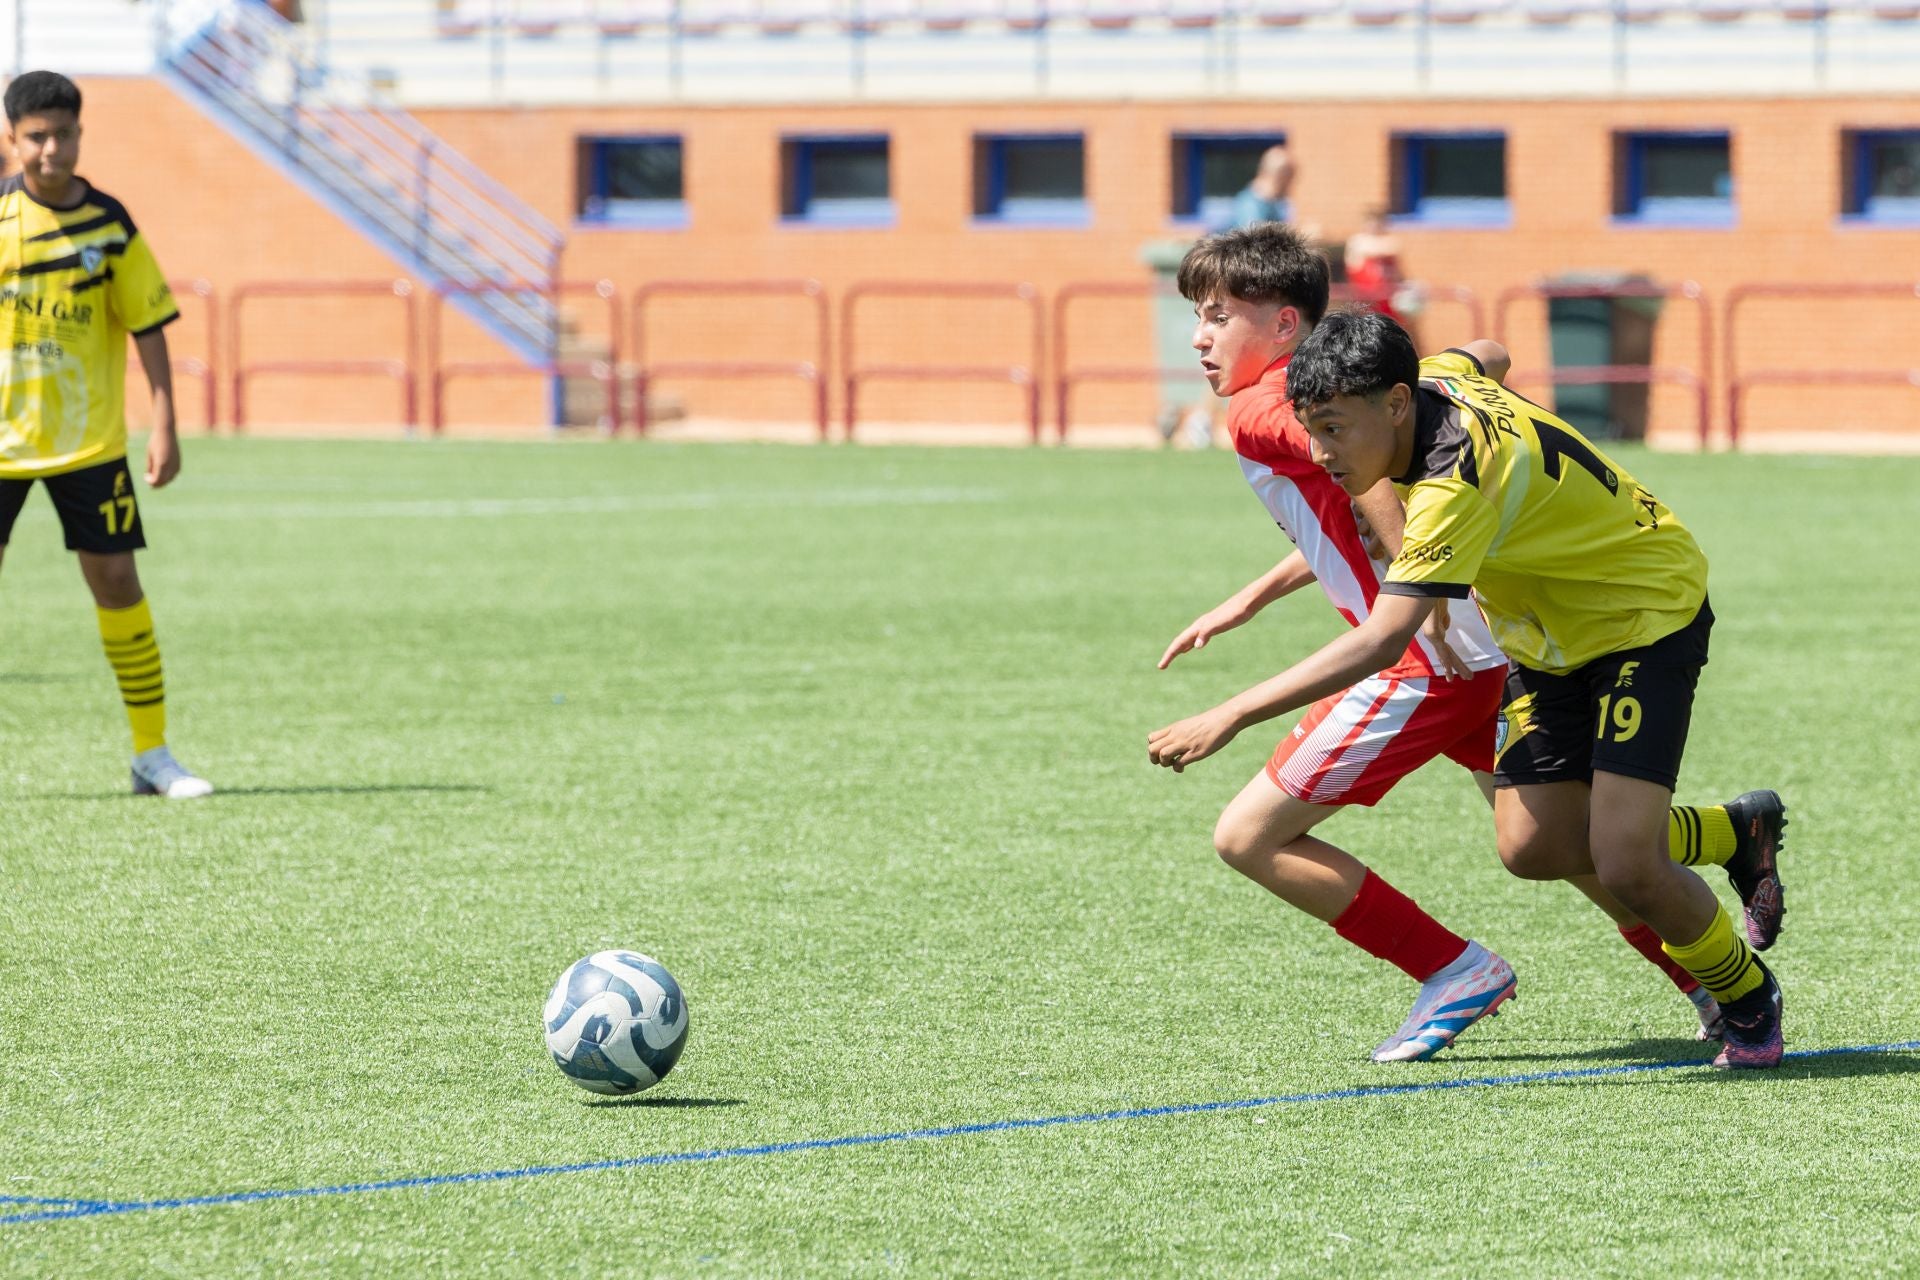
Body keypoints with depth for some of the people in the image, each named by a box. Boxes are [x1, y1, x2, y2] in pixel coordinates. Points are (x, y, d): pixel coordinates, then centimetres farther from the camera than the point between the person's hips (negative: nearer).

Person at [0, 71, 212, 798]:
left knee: (116, 580, 1)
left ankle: (152, 754, 10)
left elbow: (149, 325, 1)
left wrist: (164, 428, -5)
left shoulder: (110, 226, -2)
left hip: (89, 440, 1)